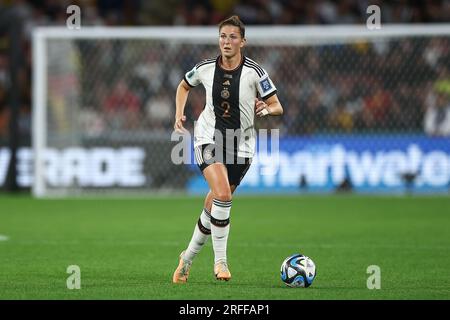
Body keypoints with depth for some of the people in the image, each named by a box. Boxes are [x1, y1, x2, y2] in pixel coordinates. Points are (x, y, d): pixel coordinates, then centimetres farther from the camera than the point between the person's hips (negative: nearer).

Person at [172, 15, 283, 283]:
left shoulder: (254, 72, -10)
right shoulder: (205, 68, -4)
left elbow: (278, 107, -5)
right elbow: (184, 86, 18)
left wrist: (266, 109, -27)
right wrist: (179, 115, 5)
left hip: (241, 145, 1)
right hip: (209, 138, -1)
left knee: (214, 206, 7)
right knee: (222, 194, -25)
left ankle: (188, 258, 30)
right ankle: (220, 260, -16)